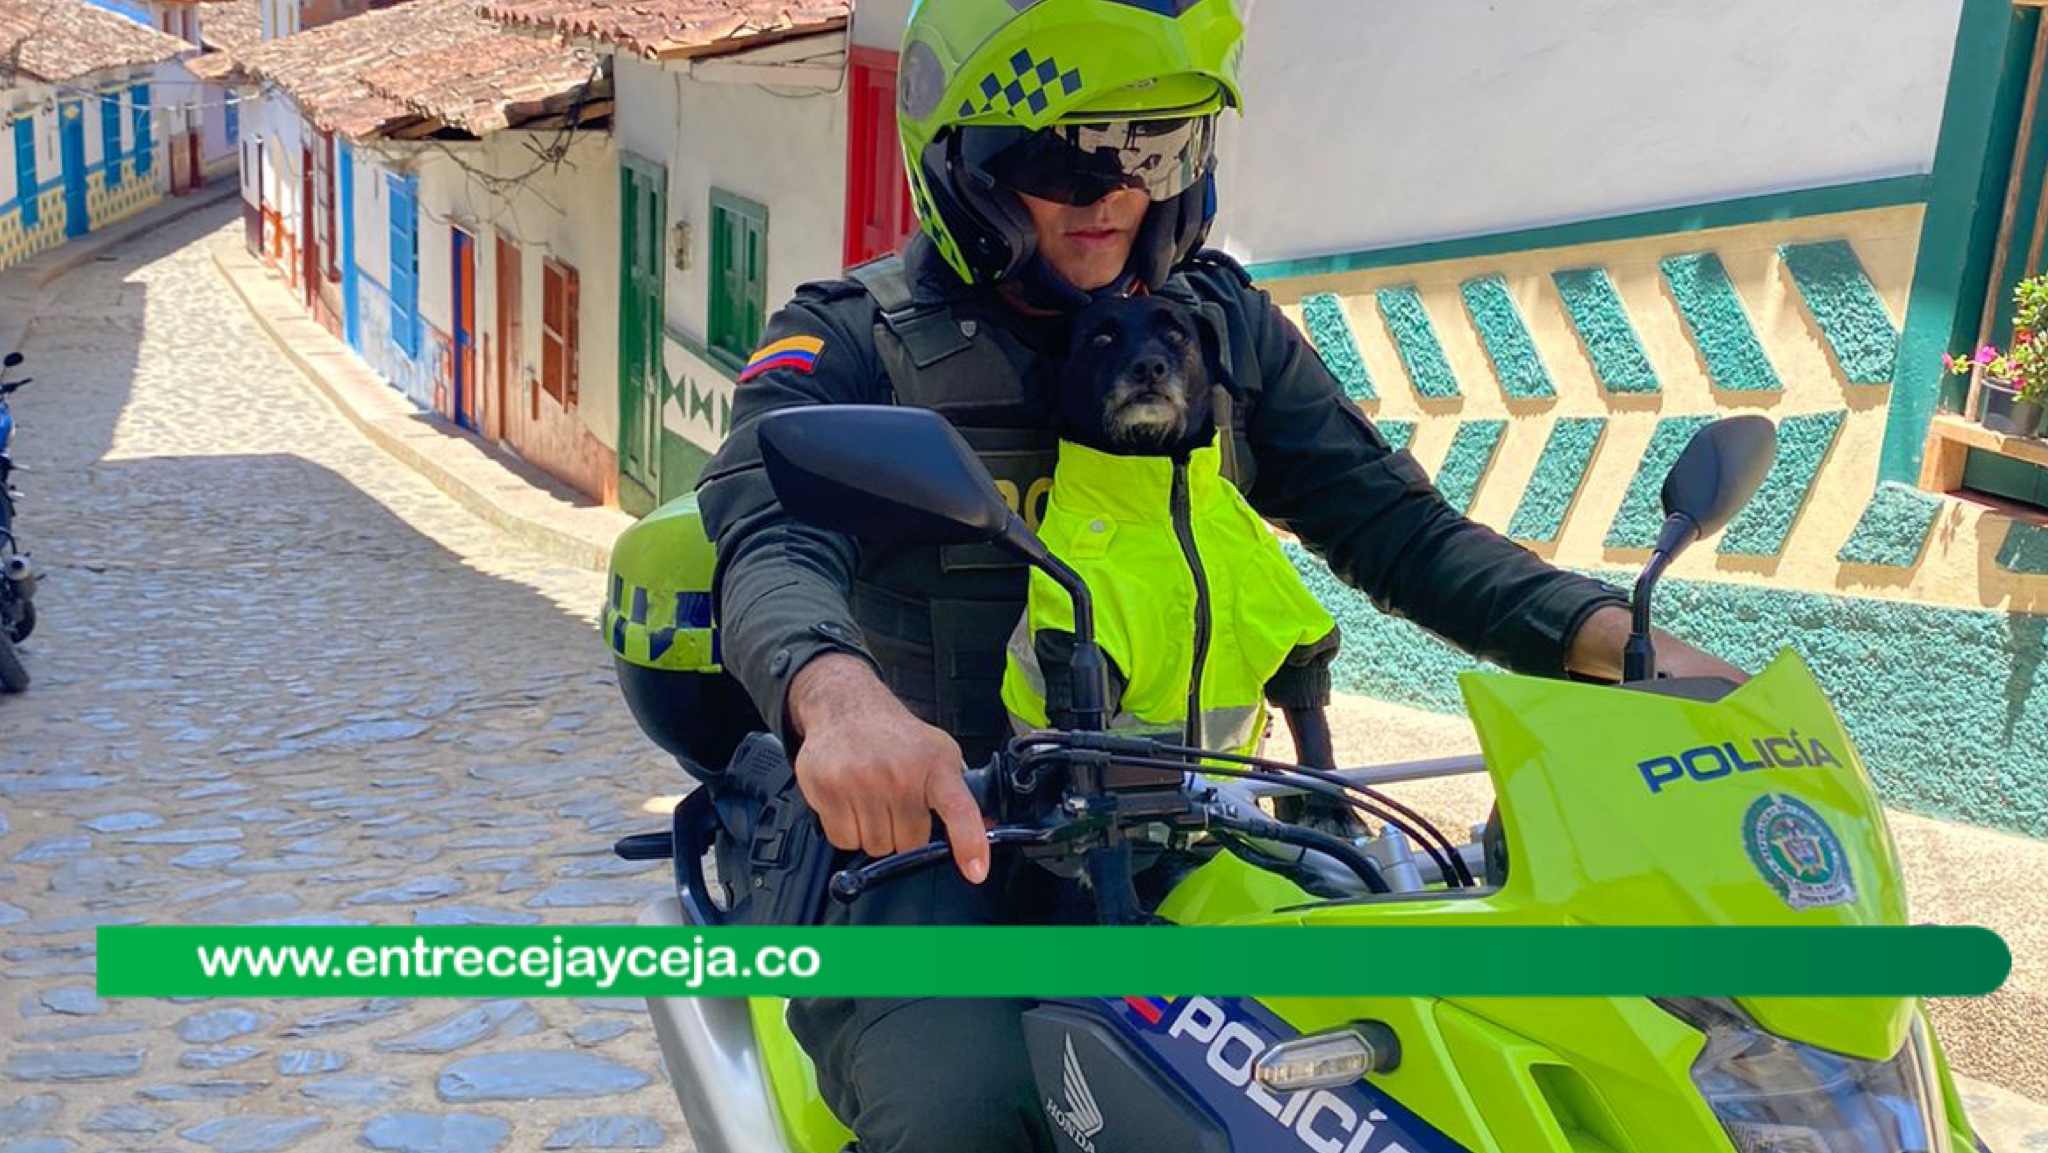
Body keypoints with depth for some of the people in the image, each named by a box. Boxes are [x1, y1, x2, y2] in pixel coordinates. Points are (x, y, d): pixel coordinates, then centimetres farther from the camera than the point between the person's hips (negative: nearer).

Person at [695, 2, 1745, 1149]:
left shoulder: (1227, 328, 10)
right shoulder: (850, 340, -3)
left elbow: (1395, 525, 5)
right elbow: (774, 539, -21)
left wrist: (1617, 638, -11)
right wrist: (840, 696, -46)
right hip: (927, 834, -4)